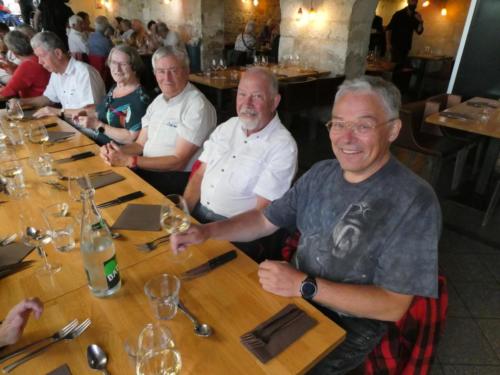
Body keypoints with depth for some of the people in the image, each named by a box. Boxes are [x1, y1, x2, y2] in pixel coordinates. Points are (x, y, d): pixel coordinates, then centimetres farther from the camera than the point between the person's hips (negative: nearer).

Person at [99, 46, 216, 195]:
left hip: (177, 177, -7)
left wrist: (129, 160, -21)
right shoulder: (158, 101, 13)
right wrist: (117, 151, -9)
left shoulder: (197, 106, -14)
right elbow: (140, 144, 13)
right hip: (148, 170, 7)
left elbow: (178, 161, -18)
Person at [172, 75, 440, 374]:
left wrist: (305, 286, -28)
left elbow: (394, 305, -22)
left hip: (350, 324, -5)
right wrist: (207, 231, -11)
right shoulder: (321, 173, -2)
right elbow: (266, 220, 4)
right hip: (296, 294, 5)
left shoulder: (415, 202, -22)